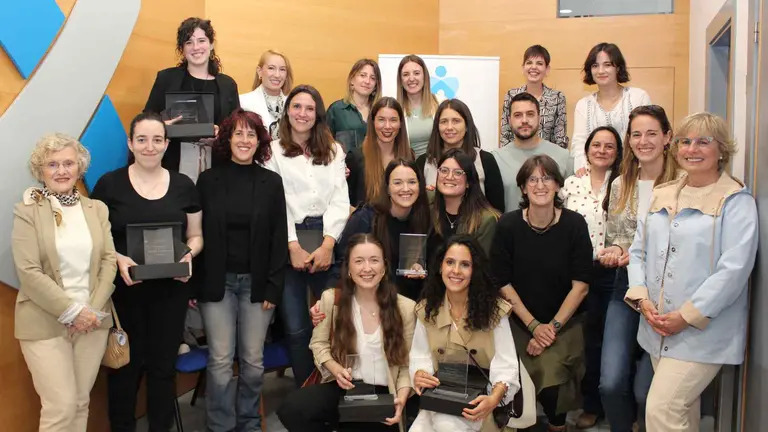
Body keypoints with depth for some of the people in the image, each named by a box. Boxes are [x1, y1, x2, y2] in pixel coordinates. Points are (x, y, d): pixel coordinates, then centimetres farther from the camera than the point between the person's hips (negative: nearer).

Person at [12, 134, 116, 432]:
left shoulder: (97, 209, 8)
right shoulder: (26, 211, -4)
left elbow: (109, 261, 3)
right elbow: (28, 272, -11)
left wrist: (94, 310, -9)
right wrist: (72, 312, -14)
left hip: (93, 320, 4)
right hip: (45, 323, -3)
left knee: (81, 403, 10)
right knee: (61, 407, -5)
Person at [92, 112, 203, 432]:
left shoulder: (184, 185, 5)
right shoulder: (109, 184, -2)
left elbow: (195, 236, 10)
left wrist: (188, 255, -11)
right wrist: (118, 259, -18)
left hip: (171, 289, 2)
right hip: (124, 289, -2)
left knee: (164, 363, 11)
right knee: (126, 363, 8)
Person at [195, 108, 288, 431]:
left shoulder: (272, 182, 3)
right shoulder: (208, 180, 2)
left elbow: (279, 239, 2)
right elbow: (196, 235, 2)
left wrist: (274, 287, -4)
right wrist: (192, 284, -3)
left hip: (256, 282, 1)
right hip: (217, 281, 0)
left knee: (253, 360, 8)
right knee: (220, 361, 0)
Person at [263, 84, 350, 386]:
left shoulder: (334, 151, 15)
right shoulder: (274, 151, 9)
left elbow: (340, 199, 5)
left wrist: (328, 244, -9)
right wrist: (293, 245, -12)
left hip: (326, 239, 1)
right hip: (288, 243, -1)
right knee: (296, 326, 2)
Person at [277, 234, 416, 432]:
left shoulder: (405, 308, -3)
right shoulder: (331, 299, 0)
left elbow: (407, 363, 1)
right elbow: (319, 344, 8)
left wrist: (401, 398, -16)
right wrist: (335, 368, -12)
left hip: (383, 394, -1)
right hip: (344, 387, 1)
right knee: (290, 409, -24)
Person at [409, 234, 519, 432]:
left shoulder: (494, 309, -6)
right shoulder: (426, 309, 4)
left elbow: (506, 365, -12)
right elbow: (420, 356, 4)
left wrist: (494, 399, -31)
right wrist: (419, 375, -21)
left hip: (480, 398, -3)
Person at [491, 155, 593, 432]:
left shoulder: (575, 225, -8)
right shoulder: (508, 225, -7)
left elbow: (580, 284, -6)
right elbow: (503, 282, -3)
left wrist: (553, 326, -11)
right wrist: (534, 325, -8)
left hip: (565, 321, -1)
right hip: (521, 322, 1)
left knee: (552, 380, -21)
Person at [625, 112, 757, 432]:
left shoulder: (736, 201, -7)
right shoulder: (661, 196, 12)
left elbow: (734, 268, -15)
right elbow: (638, 251, 11)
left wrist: (687, 315, -18)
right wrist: (642, 300, -4)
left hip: (703, 331, -6)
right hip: (658, 329, 6)